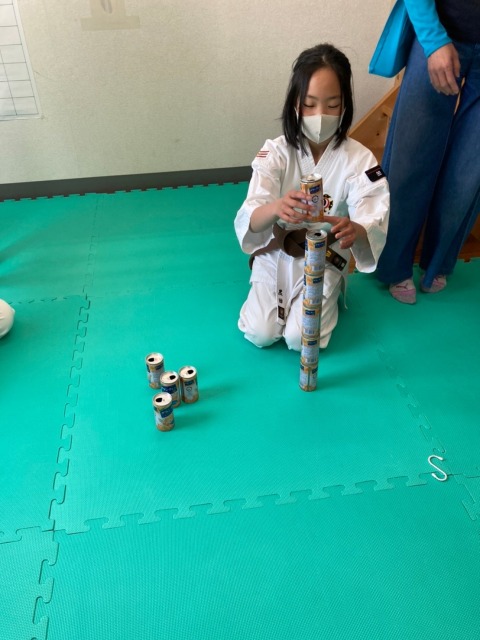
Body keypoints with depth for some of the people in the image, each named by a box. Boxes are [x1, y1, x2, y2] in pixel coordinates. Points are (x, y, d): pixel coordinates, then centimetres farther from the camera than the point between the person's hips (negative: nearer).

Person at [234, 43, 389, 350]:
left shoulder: (360, 160, -16)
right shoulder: (276, 152, -16)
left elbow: (373, 224, -25)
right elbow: (249, 220, -27)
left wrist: (354, 230, -50)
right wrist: (277, 208, -51)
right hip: (277, 254, 1)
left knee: (300, 339, -14)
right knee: (260, 334, -10)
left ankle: (329, 298, 18)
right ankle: (281, 297, 22)